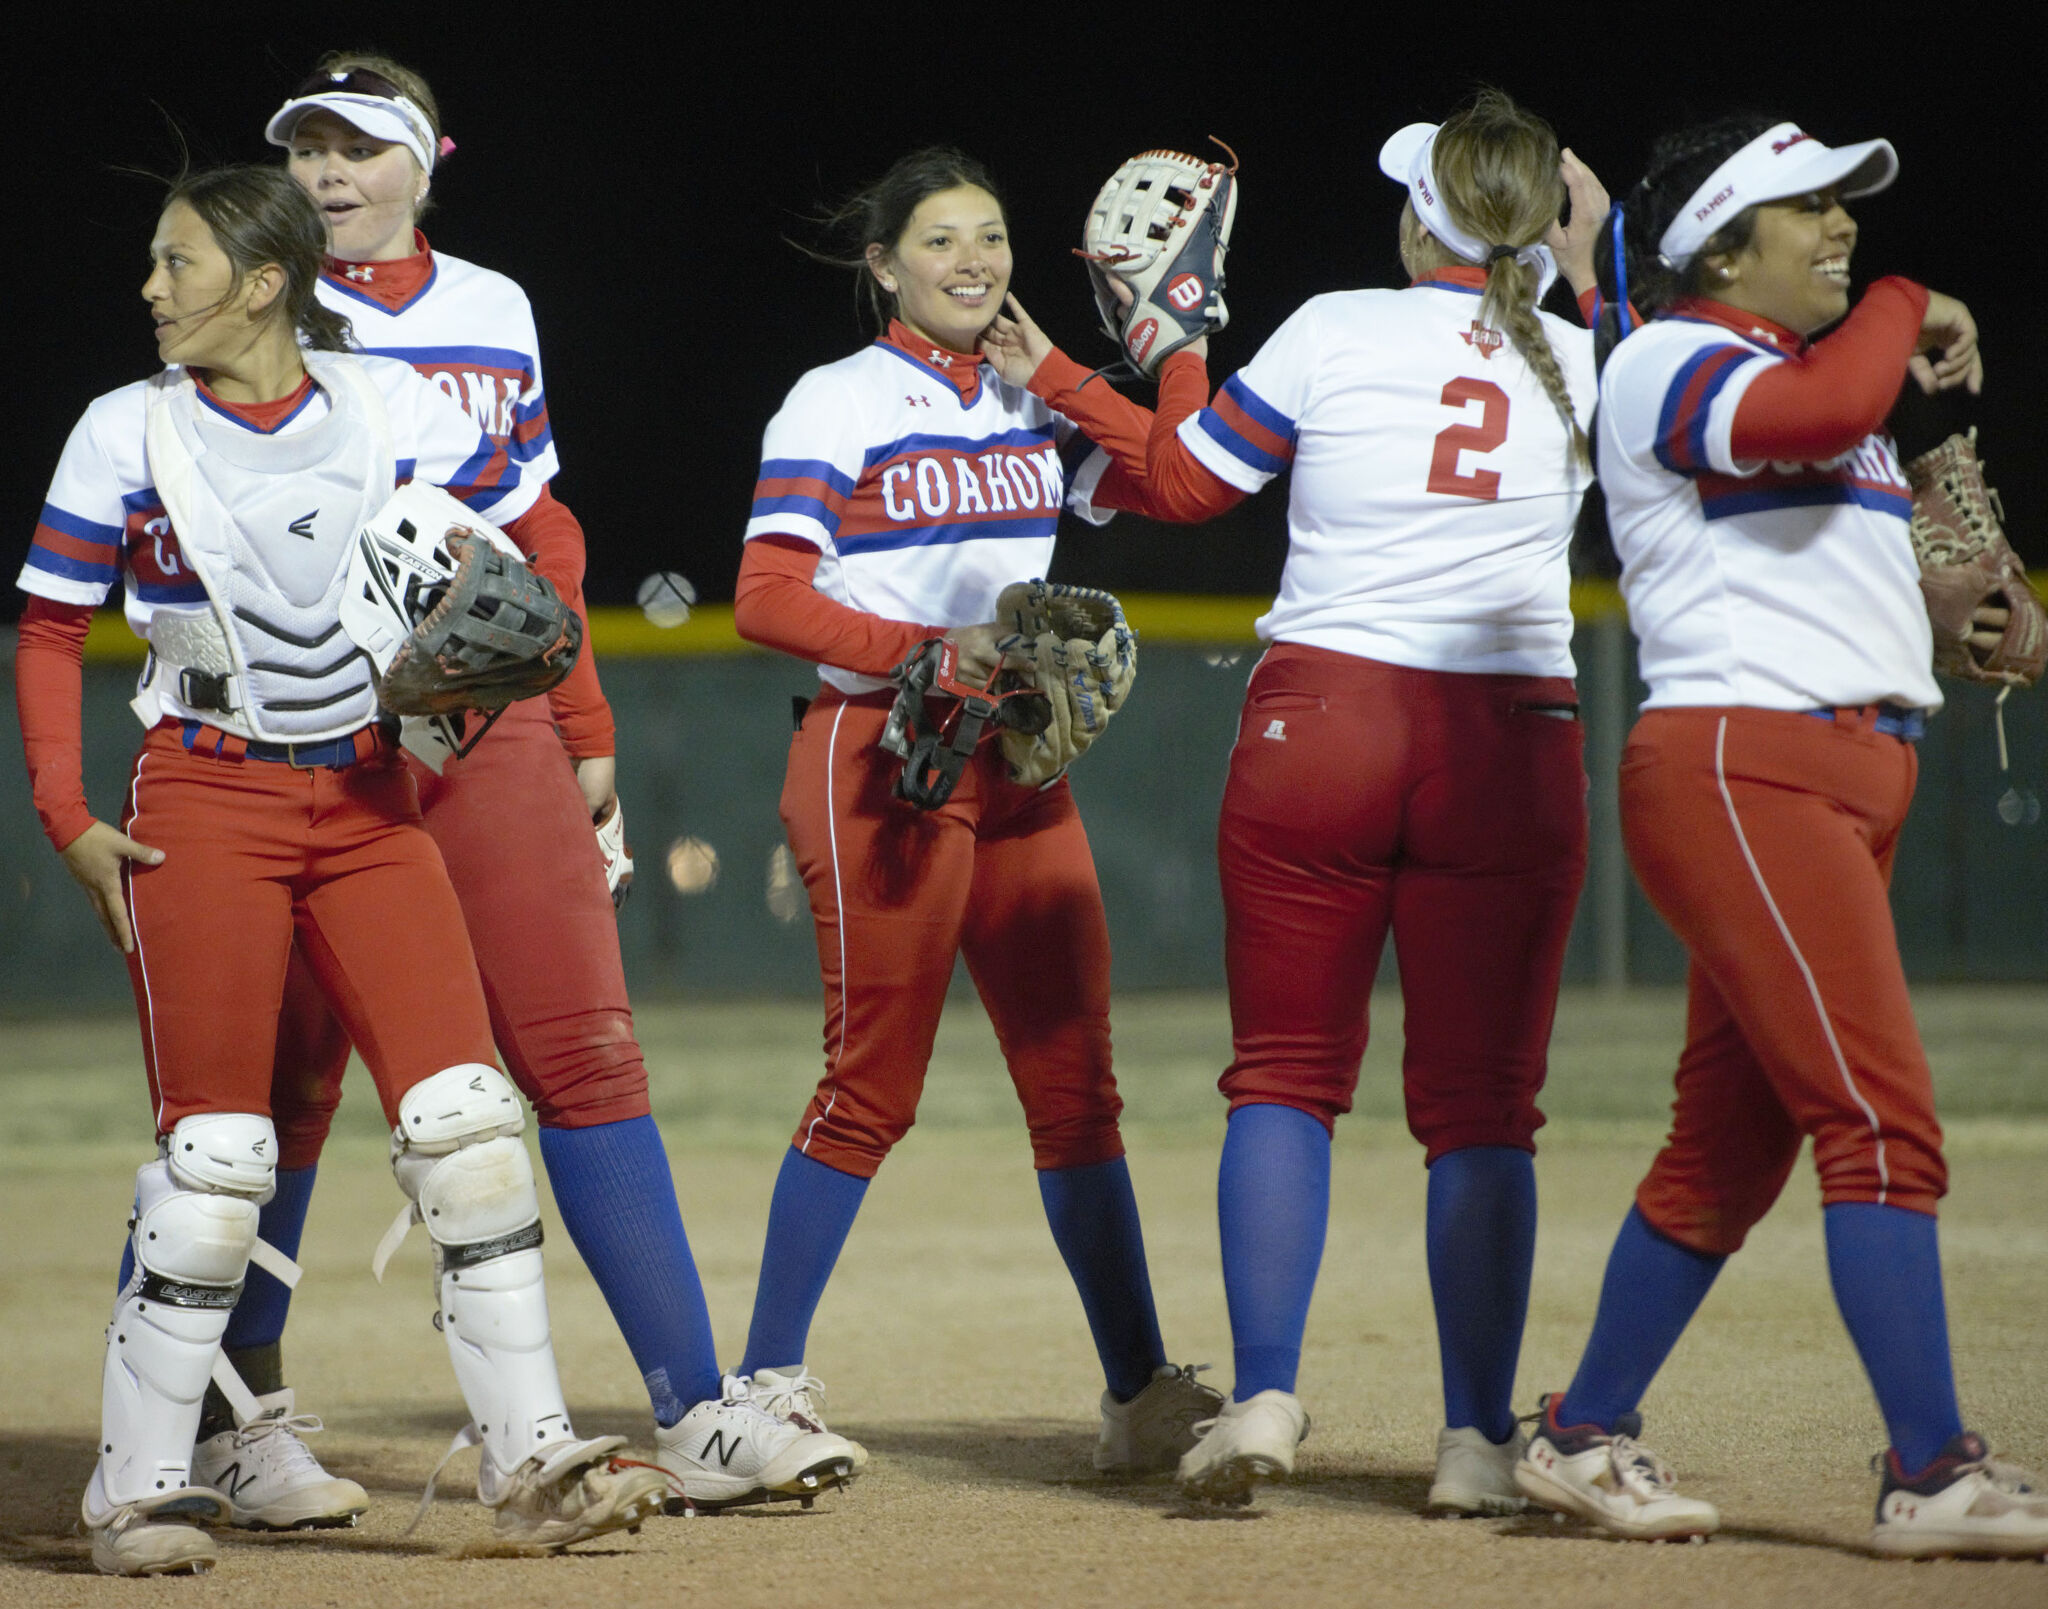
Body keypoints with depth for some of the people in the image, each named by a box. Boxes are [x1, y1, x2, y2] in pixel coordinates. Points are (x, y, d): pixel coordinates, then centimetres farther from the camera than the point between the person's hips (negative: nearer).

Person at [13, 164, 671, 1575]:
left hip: (369, 798, 2)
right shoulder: (127, 435, -1)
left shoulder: (391, 409, 1)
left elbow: (538, 533, 11)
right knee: (215, 1150, -6)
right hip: (204, 806, -2)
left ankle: (530, 1458, -3)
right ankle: (145, 1486, 4)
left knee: (466, 1118, -8)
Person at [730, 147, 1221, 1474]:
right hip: (879, 759, -6)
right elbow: (768, 601, -11)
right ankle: (769, 1383, 2)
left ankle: (1143, 1393, 7)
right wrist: (925, 653, -20)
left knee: (1077, 1085, 3)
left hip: (1018, 767, 6)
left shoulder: (1035, 407, 16)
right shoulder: (841, 404, -2)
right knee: (873, 1087, -7)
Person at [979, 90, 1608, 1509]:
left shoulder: (1336, 331, -2)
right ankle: (1479, 1436, 2)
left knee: (1287, 1074, 6)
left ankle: (1264, 1393, -7)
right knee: (1482, 1102, 5)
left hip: (1318, 725, -1)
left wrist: (1064, 382, 20)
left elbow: (1182, 480, 6)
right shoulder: (1587, 363, 4)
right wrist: (1589, 267, 29)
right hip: (1509, 750, 1)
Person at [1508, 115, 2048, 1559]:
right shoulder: (1669, 362, -6)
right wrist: (1905, 310, -8)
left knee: (1732, 1143, 10)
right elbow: (1823, 412, -25)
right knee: (1881, 1114, -16)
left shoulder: (1802, 378, 25)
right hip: (1739, 770, -10)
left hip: (1850, 779, 10)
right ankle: (1932, 1475, -18)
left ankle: (1585, 1437, 19)